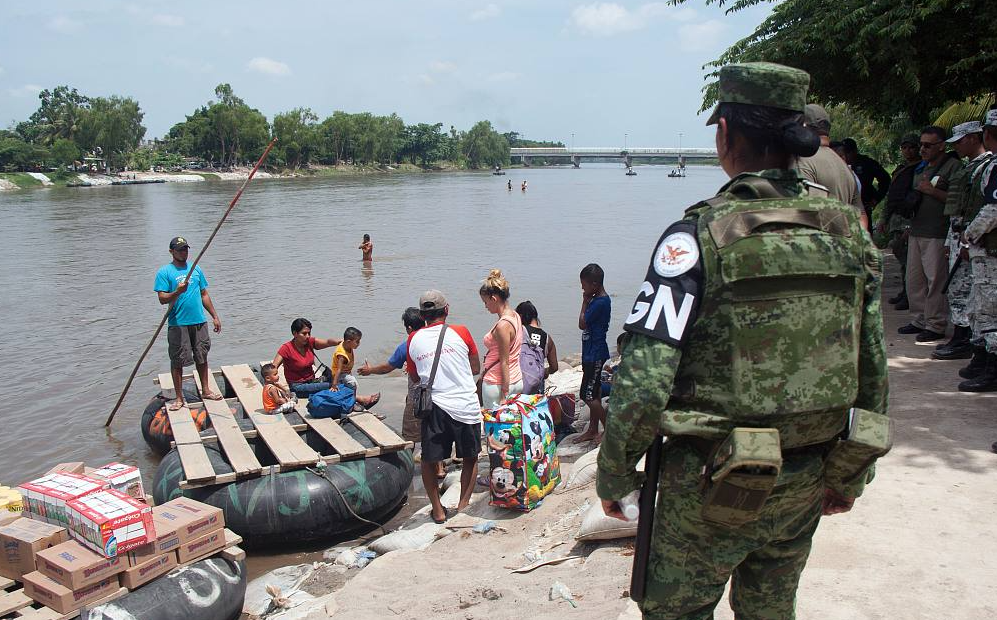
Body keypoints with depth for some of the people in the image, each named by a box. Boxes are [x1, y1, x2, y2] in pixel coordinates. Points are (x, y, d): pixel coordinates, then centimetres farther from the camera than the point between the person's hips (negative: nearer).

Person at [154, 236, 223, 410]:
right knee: (177, 361, 1)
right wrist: (177, 292, -28)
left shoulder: (196, 269, 12)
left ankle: (205, 390, 27)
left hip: (199, 322, 5)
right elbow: (162, 299, -10)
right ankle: (179, 398, 11)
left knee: (202, 357, 13)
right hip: (177, 324, -4)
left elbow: (204, 295, 17)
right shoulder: (164, 272, -3)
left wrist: (215, 316, 14)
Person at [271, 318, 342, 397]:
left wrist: (341, 341, -36)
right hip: (297, 386, -6)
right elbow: (273, 368, -18)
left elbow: (328, 342, -16)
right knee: (330, 386, -27)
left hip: (312, 381, 6)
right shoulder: (286, 348, -13)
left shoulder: (310, 342, 0)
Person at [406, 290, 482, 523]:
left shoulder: (414, 339, 4)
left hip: (434, 406, 1)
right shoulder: (460, 332, -2)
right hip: (465, 406, -1)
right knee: (470, 458, 18)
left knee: (429, 461, 16)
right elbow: (476, 368, 11)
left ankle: (438, 510, 18)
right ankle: (463, 504, 18)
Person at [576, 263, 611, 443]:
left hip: (595, 355, -10)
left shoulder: (600, 302, -21)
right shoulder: (598, 299, 10)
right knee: (594, 394, 15)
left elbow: (582, 324, -14)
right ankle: (592, 431, 24)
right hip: (592, 353, 10)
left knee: (588, 395, -6)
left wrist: (585, 301, -8)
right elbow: (587, 323, 16)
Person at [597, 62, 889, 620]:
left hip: (714, 483, -5)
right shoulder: (850, 232, -2)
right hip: (807, 483, 6)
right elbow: (873, 371, 4)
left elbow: (646, 380, -22)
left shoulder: (699, 236, -19)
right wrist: (850, 476, 16)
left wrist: (613, 474, -7)